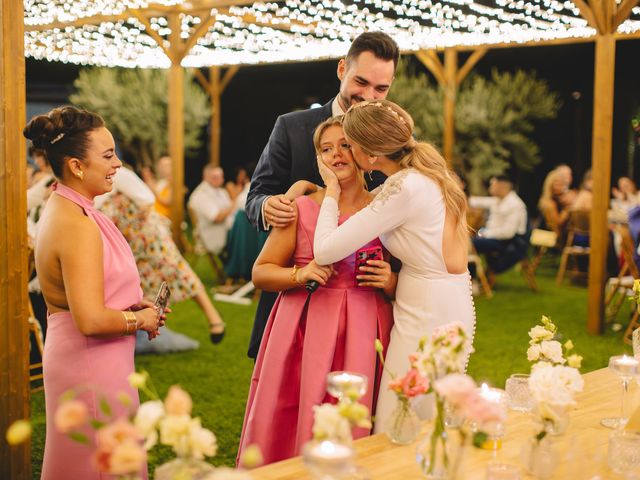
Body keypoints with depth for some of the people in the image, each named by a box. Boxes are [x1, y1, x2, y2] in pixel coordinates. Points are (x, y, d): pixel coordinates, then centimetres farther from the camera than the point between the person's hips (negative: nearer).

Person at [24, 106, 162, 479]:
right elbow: (91, 321, -28)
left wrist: (130, 304, 8)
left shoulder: (60, 208, 7)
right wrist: (140, 319, -12)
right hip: (92, 367, -10)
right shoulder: (78, 225, -24)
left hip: (76, 360, 10)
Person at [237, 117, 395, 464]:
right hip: (304, 334, 0)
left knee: (353, 435, 2)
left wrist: (390, 282, -10)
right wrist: (300, 275, -12)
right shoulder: (302, 208, 2)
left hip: (363, 337, 1)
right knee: (287, 430, 2)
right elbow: (260, 272, 5)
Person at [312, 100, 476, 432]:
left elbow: (324, 251, -20)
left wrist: (332, 191, -5)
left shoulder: (404, 189, -21)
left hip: (427, 317, -10)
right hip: (452, 308, 10)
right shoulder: (427, 172, 6)